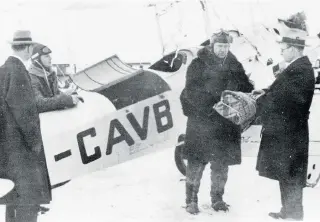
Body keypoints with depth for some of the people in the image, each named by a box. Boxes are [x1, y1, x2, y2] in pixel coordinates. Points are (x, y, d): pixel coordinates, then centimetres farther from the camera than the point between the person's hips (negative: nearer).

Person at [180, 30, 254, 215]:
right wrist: (215, 103, -24)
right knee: (197, 163, -1)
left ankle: (217, 199, 27)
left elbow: (247, 89, 8)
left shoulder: (235, 66, 11)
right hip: (201, 122, -4)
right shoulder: (198, 65, -3)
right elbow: (192, 92, -13)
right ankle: (191, 200, 12)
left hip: (226, 125, 4)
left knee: (221, 164, 12)